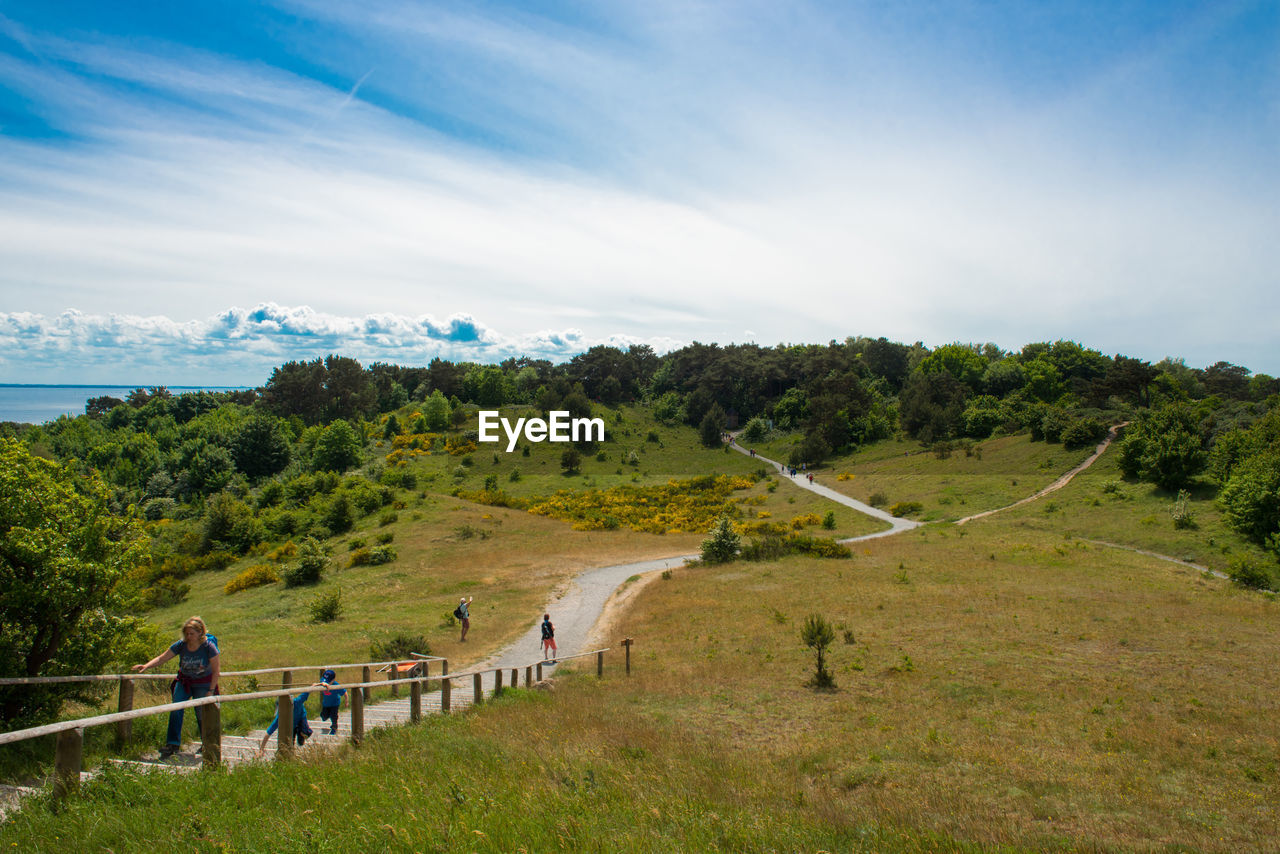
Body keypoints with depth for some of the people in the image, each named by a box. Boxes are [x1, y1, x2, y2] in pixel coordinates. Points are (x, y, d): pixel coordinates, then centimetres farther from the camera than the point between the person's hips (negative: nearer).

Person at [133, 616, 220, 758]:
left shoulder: (209, 647, -21)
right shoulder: (180, 645, -13)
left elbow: (216, 670, -14)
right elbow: (161, 658, -9)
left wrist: (211, 691, -14)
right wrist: (146, 666, -26)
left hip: (203, 684, -3)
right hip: (184, 681, 3)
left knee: (201, 714, -4)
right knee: (176, 709, -14)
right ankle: (172, 744, -8)